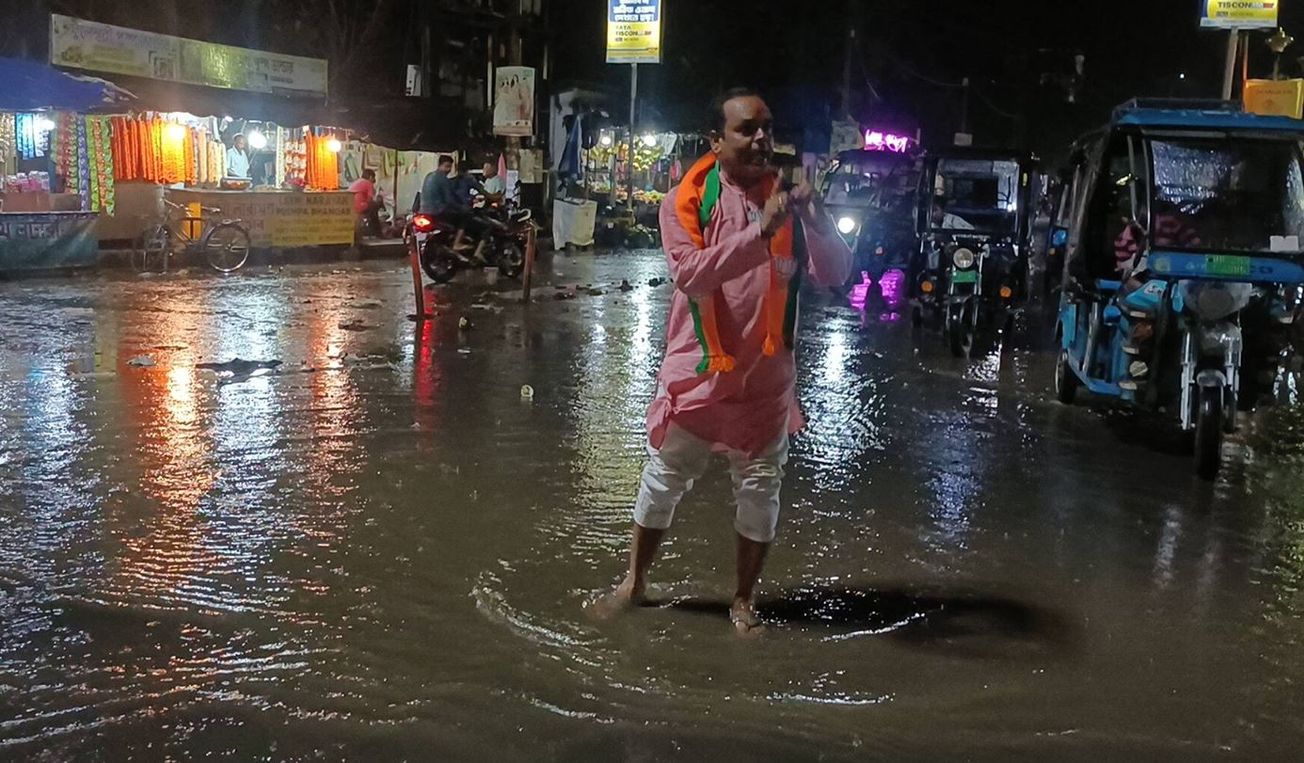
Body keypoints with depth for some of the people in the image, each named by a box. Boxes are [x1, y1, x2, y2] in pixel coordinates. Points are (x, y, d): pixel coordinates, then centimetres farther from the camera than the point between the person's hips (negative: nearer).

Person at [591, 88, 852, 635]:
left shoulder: (788, 200, 0)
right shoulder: (687, 202, -8)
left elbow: (834, 275, -8)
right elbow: (691, 273, -24)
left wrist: (816, 221, -27)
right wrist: (760, 231, -34)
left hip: (766, 377, 2)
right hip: (697, 370, -2)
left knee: (760, 489, 9)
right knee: (663, 479, 11)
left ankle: (743, 599, 26)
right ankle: (634, 582, 31)